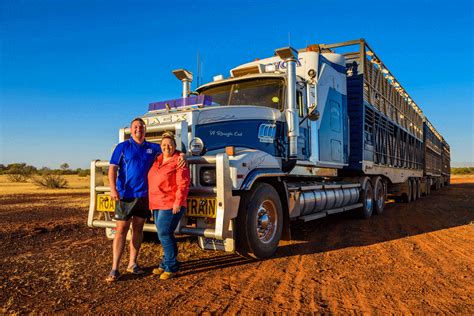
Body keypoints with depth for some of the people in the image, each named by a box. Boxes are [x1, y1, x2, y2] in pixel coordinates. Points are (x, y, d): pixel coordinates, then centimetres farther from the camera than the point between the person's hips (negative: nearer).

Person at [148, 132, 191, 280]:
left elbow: (183, 184, -17)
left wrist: (178, 202, -22)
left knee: (164, 234, -9)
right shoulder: (157, 161, 13)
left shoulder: (178, 162, -11)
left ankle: (171, 267, 2)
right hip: (157, 204, 8)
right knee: (164, 235, 15)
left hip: (171, 205, -8)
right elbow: (152, 181, 23)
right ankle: (166, 263, 27)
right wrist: (151, 201, 19)